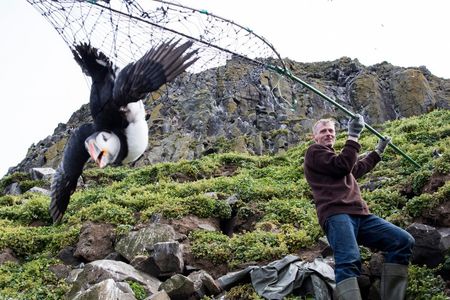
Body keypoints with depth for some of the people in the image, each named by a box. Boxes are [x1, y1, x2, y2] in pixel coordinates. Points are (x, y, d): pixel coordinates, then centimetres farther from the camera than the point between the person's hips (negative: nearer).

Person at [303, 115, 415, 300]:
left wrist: (378, 151, 60)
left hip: (359, 215, 8)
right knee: (349, 261, -33)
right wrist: (353, 136, -1)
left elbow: (356, 169, 55)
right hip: (336, 214, -8)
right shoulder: (314, 152, 10)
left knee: (403, 241, -9)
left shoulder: (332, 157, 37)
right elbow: (343, 166, -6)